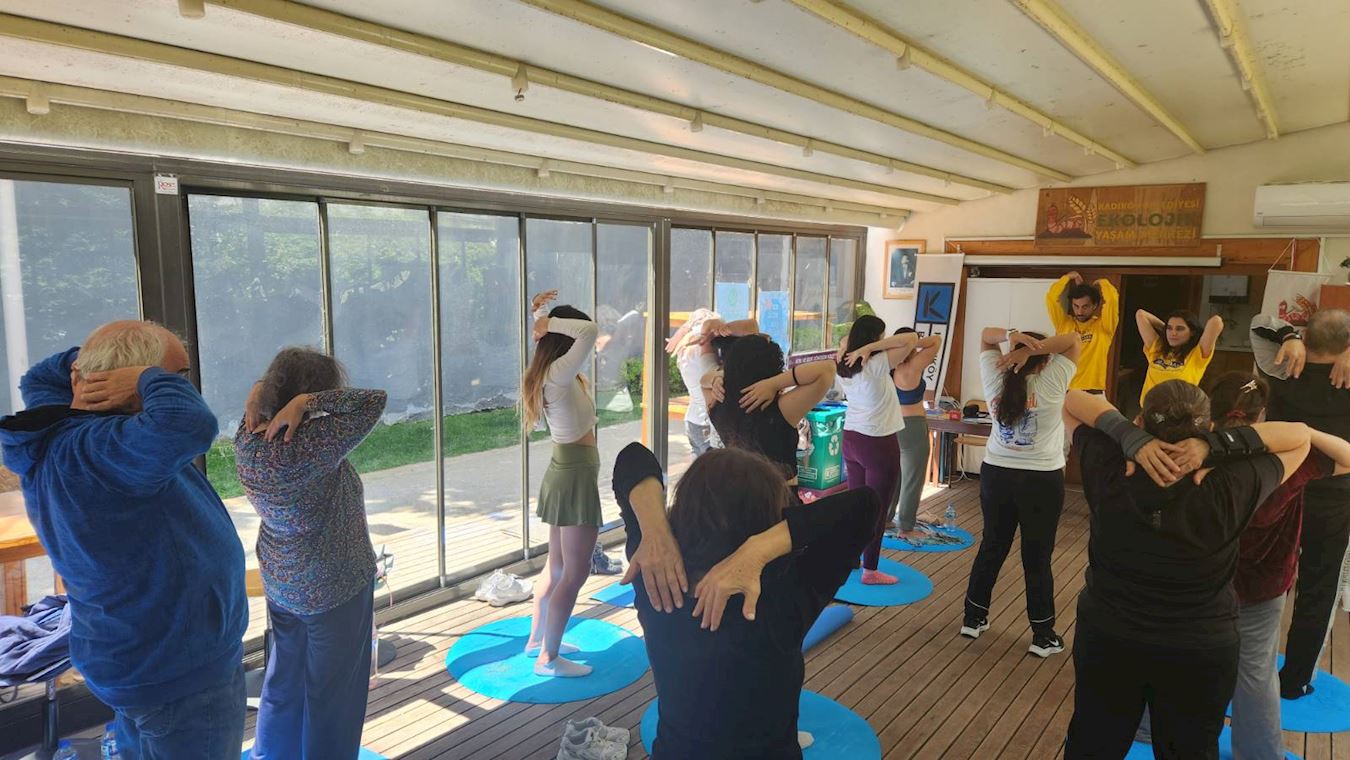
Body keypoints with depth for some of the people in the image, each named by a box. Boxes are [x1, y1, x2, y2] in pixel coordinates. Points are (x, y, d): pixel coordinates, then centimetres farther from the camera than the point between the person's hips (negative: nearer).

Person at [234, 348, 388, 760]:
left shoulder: (247, 441, -8)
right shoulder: (313, 445, -31)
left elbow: (261, 389, 9)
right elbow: (374, 401, -32)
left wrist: (259, 393, -13)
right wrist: (306, 401, -29)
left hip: (280, 584, 8)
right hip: (334, 589, -7)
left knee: (284, 680, 26)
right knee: (332, 692, 12)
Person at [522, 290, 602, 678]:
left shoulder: (551, 371, 6)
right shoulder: (560, 373, -21)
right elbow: (590, 331, -34)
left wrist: (543, 320, 10)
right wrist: (550, 323, -19)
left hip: (565, 472, 10)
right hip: (576, 476, -10)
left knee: (557, 566, 20)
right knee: (576, 571, 0)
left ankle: (537, 638, 33)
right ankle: (548, 658, 9)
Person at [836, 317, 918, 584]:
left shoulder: (843, 367, 1)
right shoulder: (877, 365, -20)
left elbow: (845, 341, 22)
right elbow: (912, 338, -22)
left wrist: (857, 345, 3)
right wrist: (869, 348, -23)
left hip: (851, 439, 7)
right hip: (879, 443, -7)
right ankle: (870, 571, 10)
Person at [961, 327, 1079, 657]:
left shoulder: (995, 381, -6)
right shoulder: (1050, 385, -15)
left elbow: (986, 334, 3)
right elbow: (1074, 340, -9)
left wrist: (1010, 335, -18)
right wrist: (1032, 348, -20)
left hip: (996, 474, 4)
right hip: (1042, 481, -4)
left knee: (992, 546, 17)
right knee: (1037, 558, 5)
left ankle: (973, 617, 27)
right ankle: (1043, 635, 17)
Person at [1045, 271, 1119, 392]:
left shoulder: (1103, 326, 2)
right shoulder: (1064, 324, 8)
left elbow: (1112, 300, -11)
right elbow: (1051, 298, 1)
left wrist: (1103, 283, 6)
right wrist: (1068, 277, 10)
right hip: (1064, 392, 2)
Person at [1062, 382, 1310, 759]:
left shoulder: (1107, 471, -21)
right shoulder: (1232, 490, -23)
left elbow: (1071, 401, -8)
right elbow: (1300, 436, -8)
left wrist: (1130, 437, -24)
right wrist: (1216, 445, -24)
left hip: (1106, 638, 1)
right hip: (1201, 653, 0)